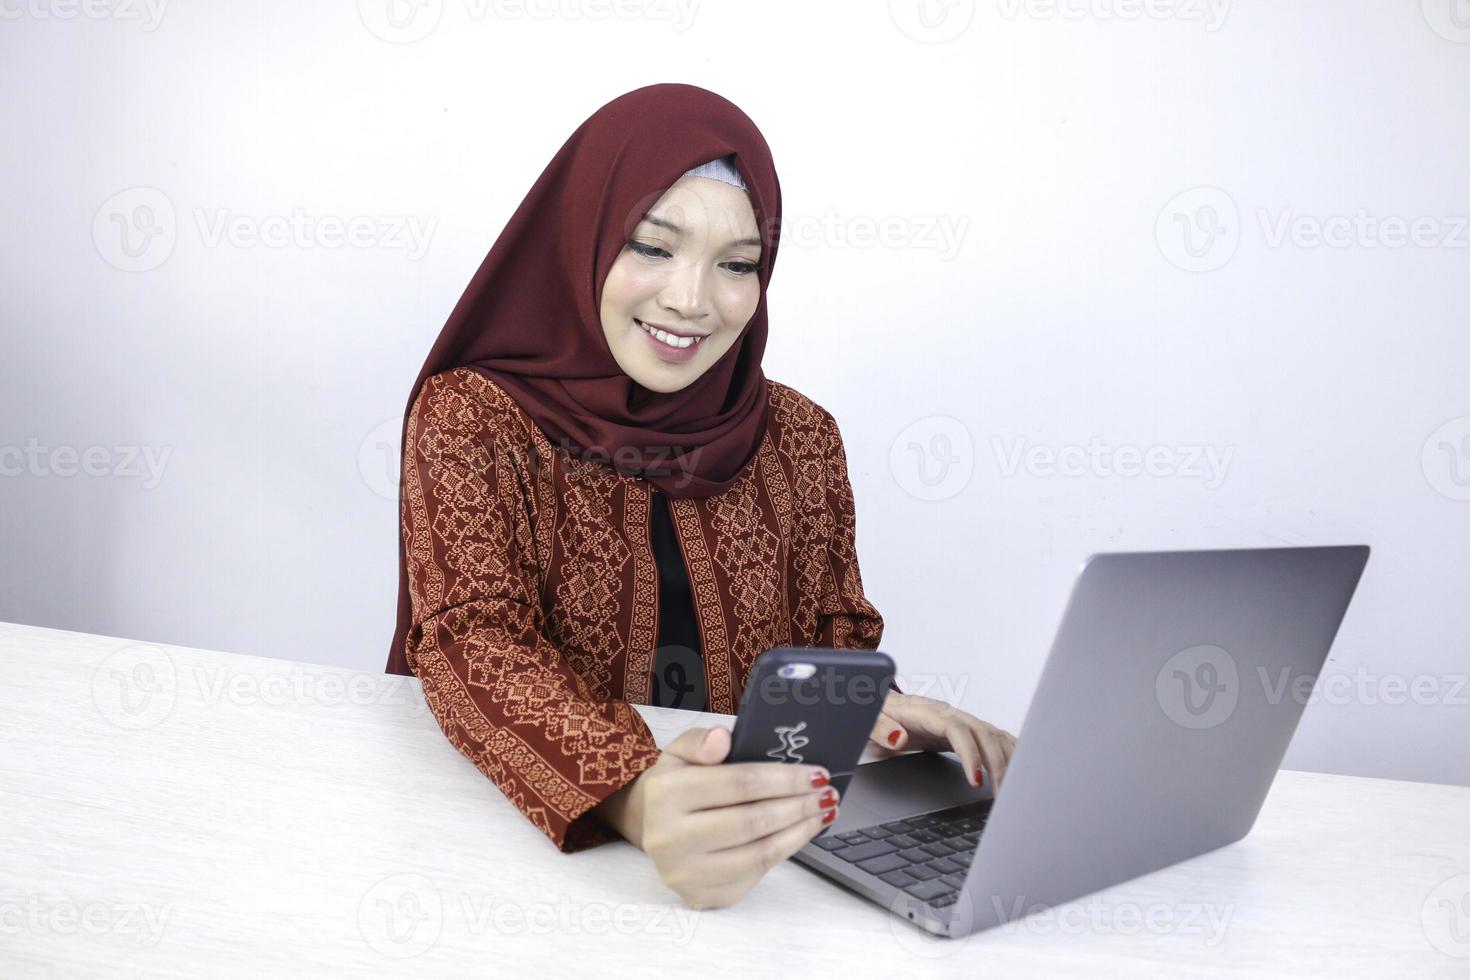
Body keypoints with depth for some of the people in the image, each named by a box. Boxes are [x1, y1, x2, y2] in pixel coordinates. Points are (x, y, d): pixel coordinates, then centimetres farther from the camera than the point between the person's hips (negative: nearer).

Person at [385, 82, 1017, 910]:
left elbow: (832, 642, 7)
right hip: (522, 838, -2)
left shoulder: (799, 438, 6)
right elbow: (473, 644, -15)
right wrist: (631, 797, -33)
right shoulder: (470, 420, -3)